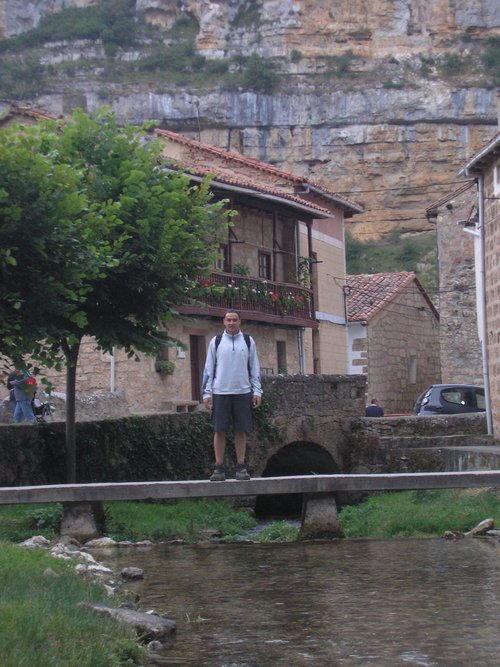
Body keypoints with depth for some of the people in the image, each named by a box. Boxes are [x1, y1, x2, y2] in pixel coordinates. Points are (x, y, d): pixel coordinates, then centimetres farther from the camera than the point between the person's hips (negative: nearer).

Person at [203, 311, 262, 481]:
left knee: (241, 430, 2)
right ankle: (219, 468, 2)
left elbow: (254, 367, 8)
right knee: (219, 430, -2)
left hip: (242, 392, 1)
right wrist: (207, 392, -2)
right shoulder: (216, 341, 6)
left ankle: (241, 467, 7)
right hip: (220, 392, 0)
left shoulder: (248, 341, 7)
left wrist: (257, 391, 1)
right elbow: (209, 368, 6)